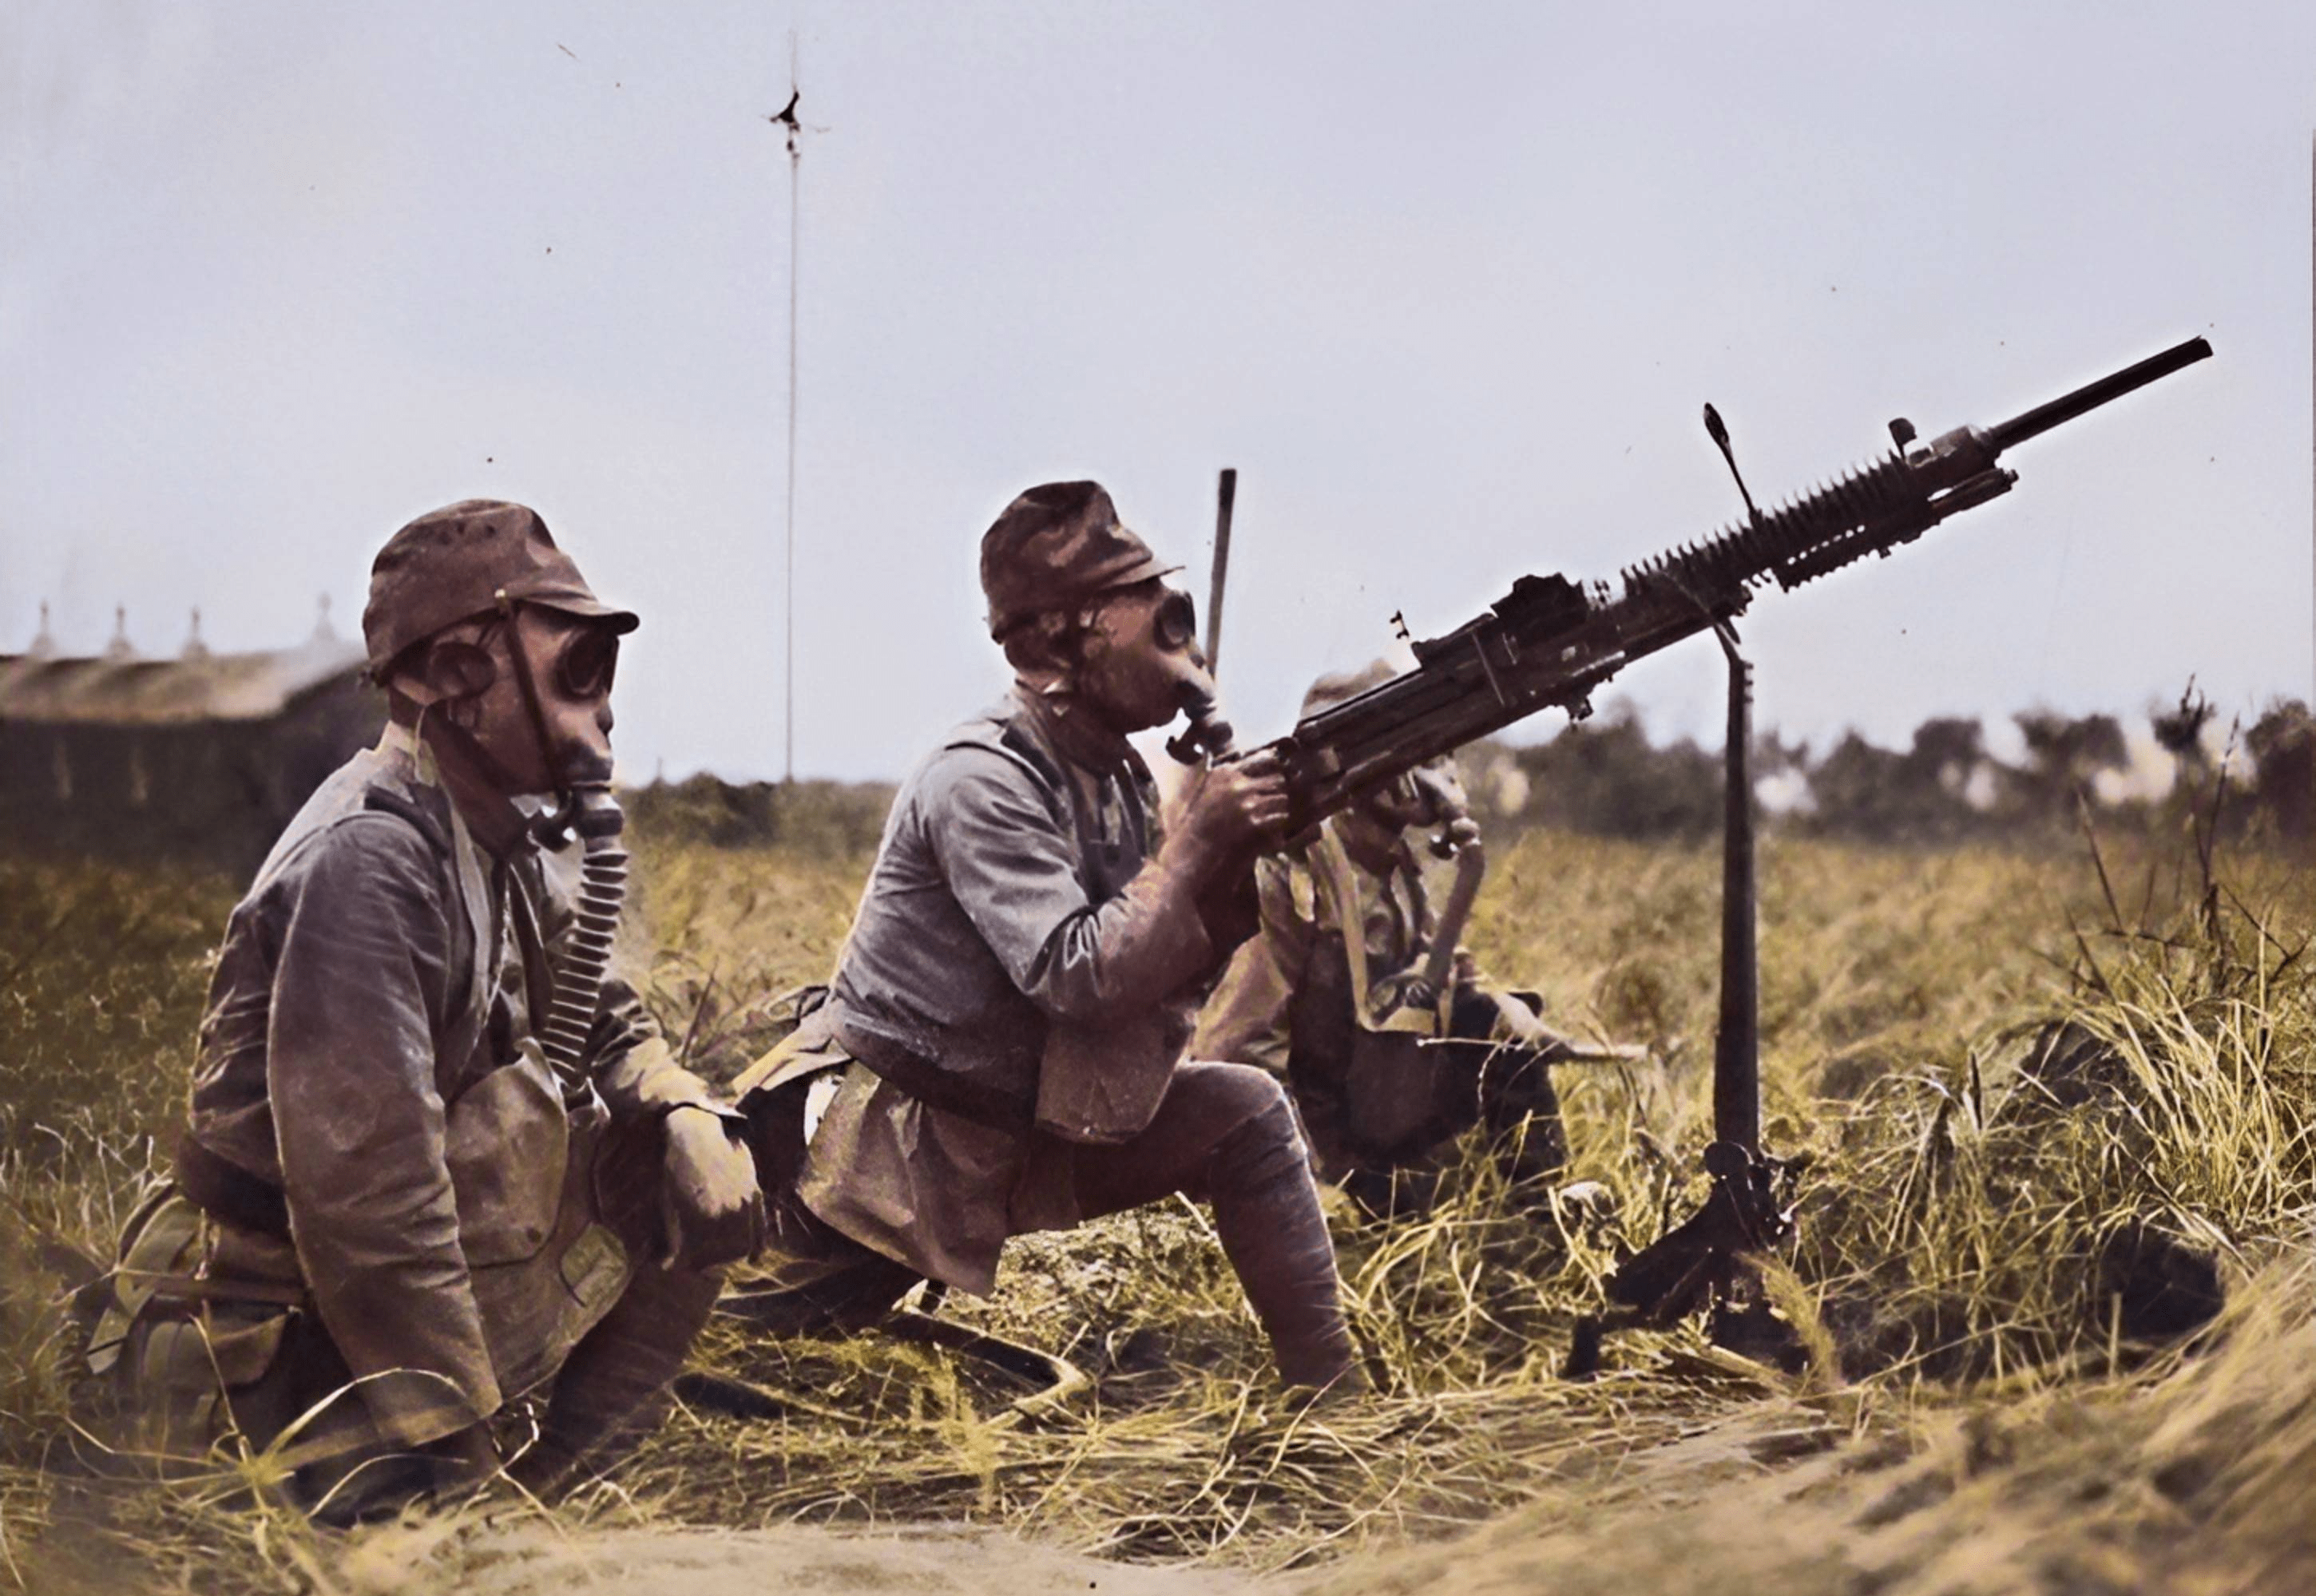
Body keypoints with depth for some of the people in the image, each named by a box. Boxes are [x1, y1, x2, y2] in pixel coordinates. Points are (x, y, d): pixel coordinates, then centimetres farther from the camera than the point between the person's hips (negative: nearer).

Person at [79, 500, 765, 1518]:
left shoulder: (505, 850, 5)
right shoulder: (369, 859, -23)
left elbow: (604, 1029, 19)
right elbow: (363, 1184, -28)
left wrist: (687, 1112, -5)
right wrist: (455, 1446, -26)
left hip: (440, 1265, 9)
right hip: (306, 1340, -9)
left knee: (699, 1172, 2)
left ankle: (559, 1480, 7)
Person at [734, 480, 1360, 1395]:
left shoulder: (1113, 773, 4)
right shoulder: (984, 781, -22)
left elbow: (1167, 968, 5)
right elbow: (1083, 980, -28)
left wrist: (1236, 870, -11)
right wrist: (1197, 840, -23)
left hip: (1028, 1132, 8)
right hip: (890, 1147, -8)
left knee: (1244, 1112, -2)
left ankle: (1333, 1395, 5)